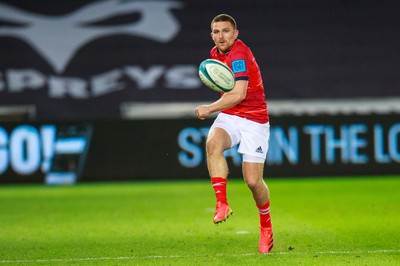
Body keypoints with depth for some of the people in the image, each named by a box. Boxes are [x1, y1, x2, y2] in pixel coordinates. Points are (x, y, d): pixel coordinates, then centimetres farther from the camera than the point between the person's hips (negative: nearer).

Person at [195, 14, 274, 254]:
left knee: (253, 181, -7)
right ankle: (222, 204, -34)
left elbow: (238, 94, -26)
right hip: (229, 117, 6)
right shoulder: (215, 54, 10)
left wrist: (210, 109, -20)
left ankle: (266, 226, 21)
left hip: (254, 120, -6)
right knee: (213, 142, -31)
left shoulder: (239, 54, -18)